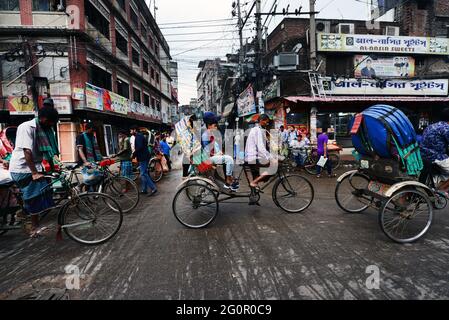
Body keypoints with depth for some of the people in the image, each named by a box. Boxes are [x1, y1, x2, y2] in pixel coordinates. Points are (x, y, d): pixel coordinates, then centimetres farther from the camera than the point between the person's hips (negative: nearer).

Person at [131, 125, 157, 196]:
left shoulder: (138, 136, -12)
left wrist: (134, 154, -13)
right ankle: (144, 190, 19)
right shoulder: (140, 136, 20)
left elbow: (139, 147, -24)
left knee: (143, 174, -11)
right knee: (143, 174, 13)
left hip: (143, 157, -11)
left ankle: (153, 188, -13)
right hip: (144, 157, 11)